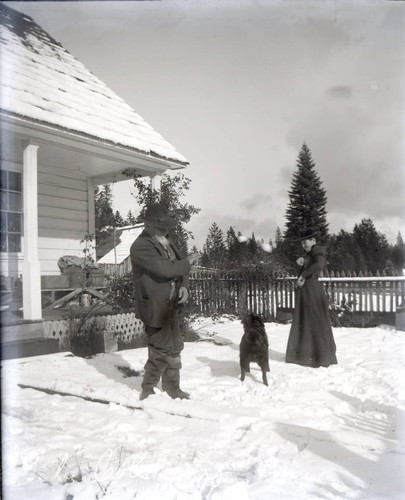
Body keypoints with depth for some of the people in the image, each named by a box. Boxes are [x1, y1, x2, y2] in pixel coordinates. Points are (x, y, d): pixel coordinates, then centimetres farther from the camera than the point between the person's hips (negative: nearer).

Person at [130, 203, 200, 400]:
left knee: (174, 347, 16)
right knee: (162, 350, -2)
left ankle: (172, 388, 31)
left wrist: (184, 286, -5)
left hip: (170, 304, 9)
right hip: (154, 307, -9)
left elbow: (179, 268, 15)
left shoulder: (167, 243, 12)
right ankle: (147, 390, 17)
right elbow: (165, 269, -28)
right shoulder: (140, 246, -16)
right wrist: (188, 262, -14)